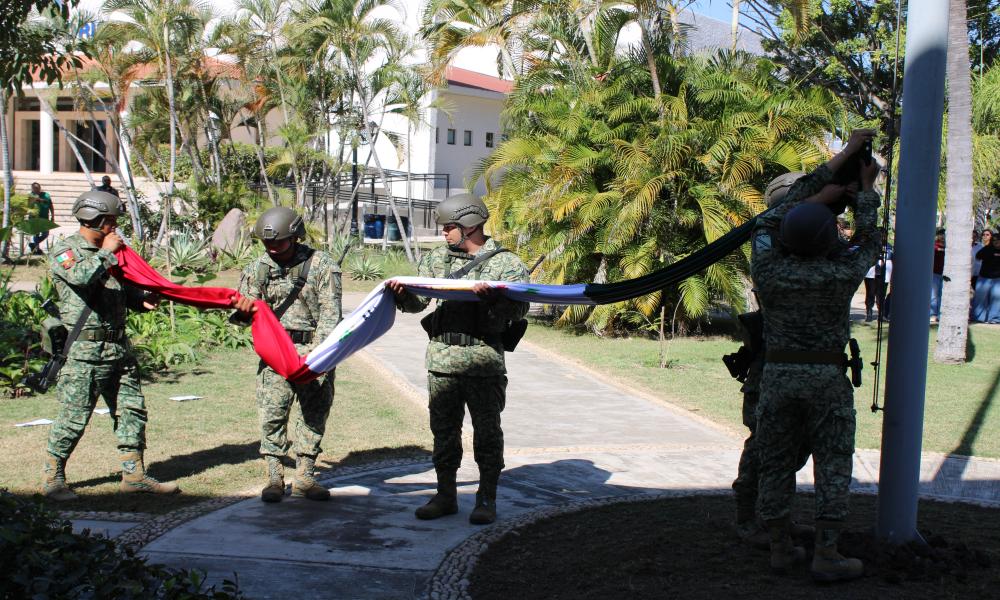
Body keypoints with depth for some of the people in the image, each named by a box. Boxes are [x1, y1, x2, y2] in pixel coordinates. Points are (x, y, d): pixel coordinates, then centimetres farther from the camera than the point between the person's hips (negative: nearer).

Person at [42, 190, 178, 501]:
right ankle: (53, 478, 13)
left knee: (132, 410, 8)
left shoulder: (108, 252, 17)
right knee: (73, 417, -2)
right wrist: (106, 252, -15)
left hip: (119, 347, 8)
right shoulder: (64, 250, -5)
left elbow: (125, 288, 23)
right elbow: (81, 276, -26)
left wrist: (143, 299, 3)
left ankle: (134, 475, 16)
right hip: (84, 350, -7)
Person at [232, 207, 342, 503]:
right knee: (272, 413, -5)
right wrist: (243, 307, -12)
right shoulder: (259, 268, 7)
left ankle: (304, 477, 13)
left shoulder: (322, 265, -3)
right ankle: (274, 477, 5)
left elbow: (330, 314, -9)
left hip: (314, 348, -1)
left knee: (314, 412, 2)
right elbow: (242, 312, 14)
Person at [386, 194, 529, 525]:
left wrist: (493, 297, -25)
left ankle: (487, 499, 14)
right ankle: (445, 495, 22)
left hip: (484, 360, -4)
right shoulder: (437, 259, 13)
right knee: (443, 429, 10)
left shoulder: (506, 263, 0)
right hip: (441, 358, 4)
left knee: (487, 431, 3)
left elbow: (519, 310, -8)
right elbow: (417, 301, 11)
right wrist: (402, 293, -10)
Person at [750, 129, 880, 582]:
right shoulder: (844, 272, -10)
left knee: (775, 463, 10)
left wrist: (842, 156, 14)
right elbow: (868, 240, 13)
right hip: (827, 376, -2)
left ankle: (780, 548, 17)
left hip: (777, 373, 2)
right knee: (832, 465, 5)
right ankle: (826, 557, 5)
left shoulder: (766, 264, -6)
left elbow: (779, 214, 8)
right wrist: (865, 189, 26)